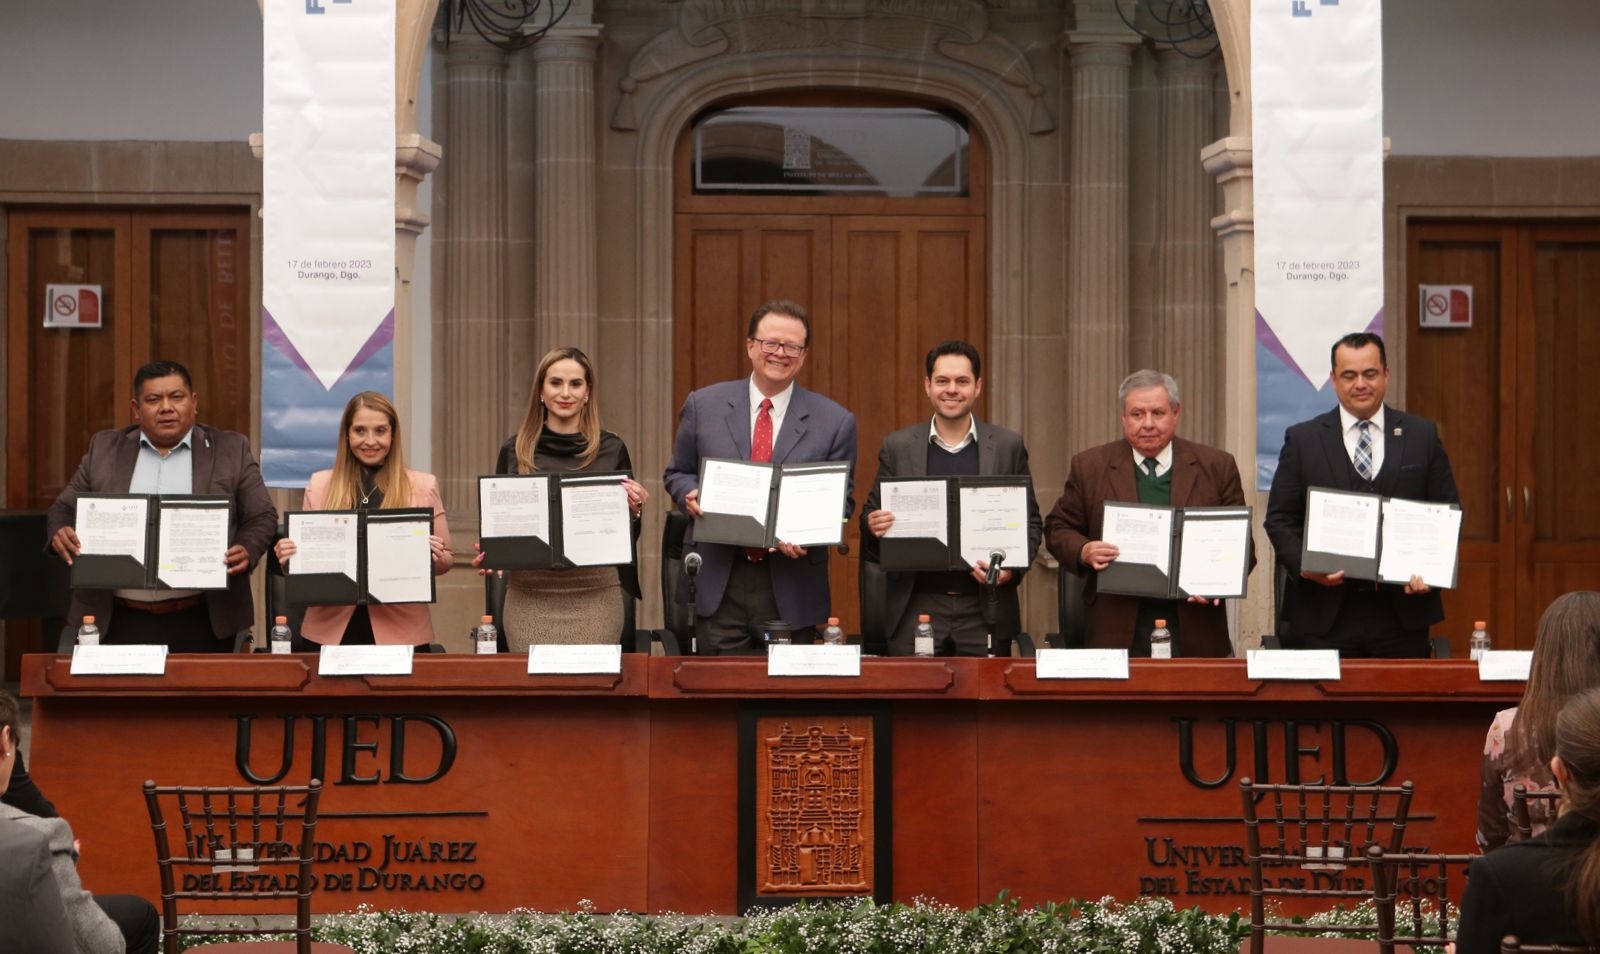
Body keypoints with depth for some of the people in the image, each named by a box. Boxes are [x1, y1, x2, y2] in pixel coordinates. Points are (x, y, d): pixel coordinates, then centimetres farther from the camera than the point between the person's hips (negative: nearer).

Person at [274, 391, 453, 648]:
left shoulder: (422, 486, 3)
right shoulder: (320, 485, 7)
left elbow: (446, 560, 7)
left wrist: (436, 557, -15)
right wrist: (289, 555, -9)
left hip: (400, 632, -1)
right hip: (329, 630, 1)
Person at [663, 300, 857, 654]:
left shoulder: (835, 422, 2)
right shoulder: (704, 406, 5)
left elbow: (840, 500, 6)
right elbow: (677, 473, 15)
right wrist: (691, 494, -9)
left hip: (791, 589, 0)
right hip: (718, 584, 0)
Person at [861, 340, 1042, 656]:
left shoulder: (1007, 446, 5)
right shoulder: (897, 447, 6)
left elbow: (1030, 521, 7)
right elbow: (871, 517, 10)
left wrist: (1012, 567, -10)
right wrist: (873, 525, -14)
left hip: (985, 609, 0)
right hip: (916, 608, 0)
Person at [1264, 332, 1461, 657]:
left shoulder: (1422, 436, 8)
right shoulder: (1302, 439, 5)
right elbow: (1279, 518, 5)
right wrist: (1304, 566, -13)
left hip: (1404, 609, 1)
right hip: (1327, 615, -1)